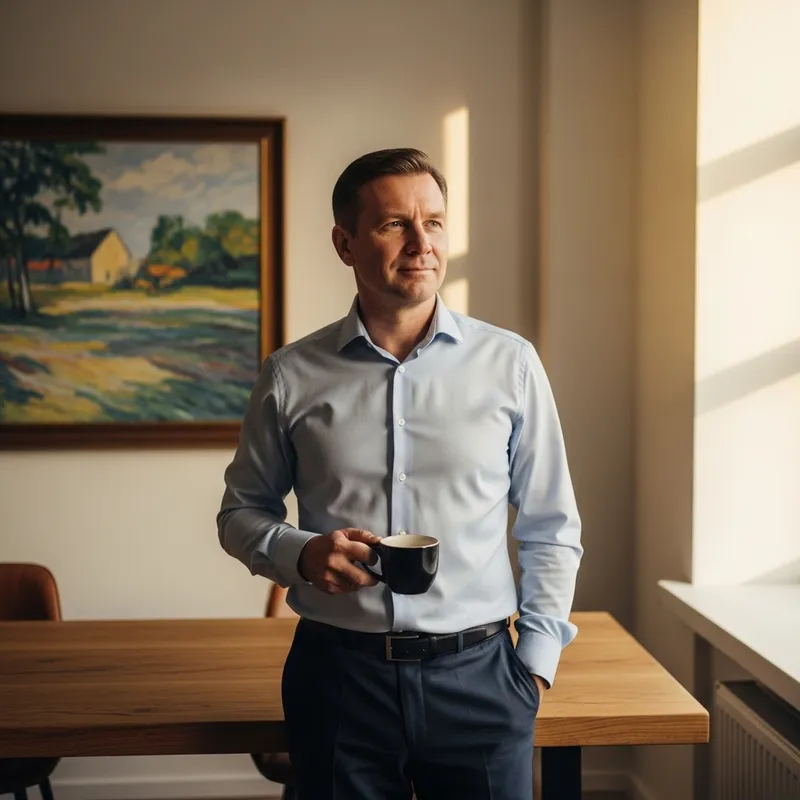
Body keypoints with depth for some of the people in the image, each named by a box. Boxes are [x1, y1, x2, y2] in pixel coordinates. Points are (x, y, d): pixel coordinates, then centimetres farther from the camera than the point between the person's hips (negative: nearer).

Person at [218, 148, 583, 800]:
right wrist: (300, 553, -9)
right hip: (338, 673, 0)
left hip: (478, 673, 0)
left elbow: (551, 530, 6)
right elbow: (241, 511, 11)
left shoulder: (511, 364, 0)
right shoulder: (293, 376, 0)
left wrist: (536, 663, 1)